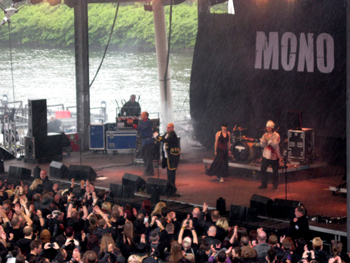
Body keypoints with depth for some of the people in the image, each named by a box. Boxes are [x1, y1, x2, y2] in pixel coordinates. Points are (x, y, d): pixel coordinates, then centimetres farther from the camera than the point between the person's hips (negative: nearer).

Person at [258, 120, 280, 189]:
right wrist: (264, 140, -15)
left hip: (274, 156, -4)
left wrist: (269, 139, -24)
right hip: (266, 155, 4)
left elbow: (275, 144, -15)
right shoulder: (265, 135, 8)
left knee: (275, 171, 5)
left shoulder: (276, 135, -5)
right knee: (263, 169, -2)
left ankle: (275, 185, 17)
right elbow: (262, 145, 3)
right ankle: (264, 184, 8)